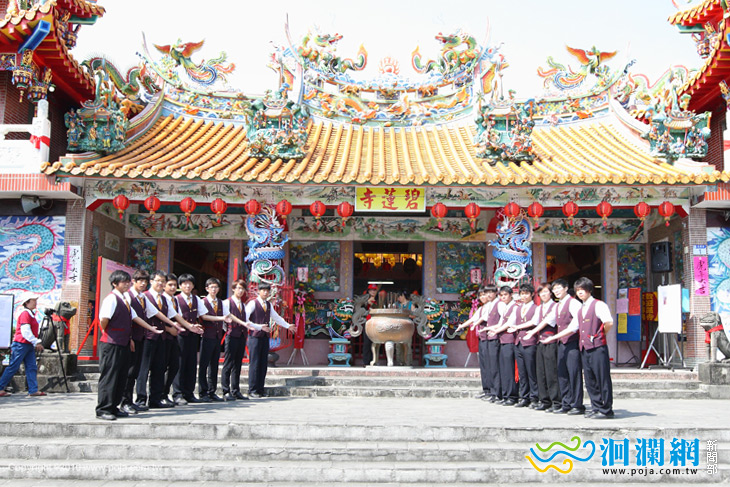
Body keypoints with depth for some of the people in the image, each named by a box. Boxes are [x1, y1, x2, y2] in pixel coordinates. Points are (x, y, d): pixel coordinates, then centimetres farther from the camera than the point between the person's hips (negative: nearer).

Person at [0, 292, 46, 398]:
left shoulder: (30, 313, 17)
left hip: (28, 345, 10)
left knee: (32, 367, 2)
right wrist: (36, 342, -19)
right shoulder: (25, 313, -13)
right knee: (13, 367, -4)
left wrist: (37, 343, 15)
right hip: (21, 344, -10)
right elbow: (25, 331, -20)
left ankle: (33, 390, 0)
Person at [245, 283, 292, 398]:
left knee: (263, 364, 4)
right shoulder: (253, 303, -5)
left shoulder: (269, 305, 17)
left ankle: (260, 390, 8)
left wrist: (288, 326, 26)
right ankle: (252, 391, -2)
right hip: (254, 336, -7)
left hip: (265, 337, 7)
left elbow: (276, 317, 30)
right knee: (254, 363, -8)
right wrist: (259, 327, -19)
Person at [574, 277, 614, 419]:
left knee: (602, 379, -3)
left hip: (597, 347, -8)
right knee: (590, 380, 11)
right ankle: (596, 407, 19)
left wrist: (600, 335, -7)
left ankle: (606, 410, 2)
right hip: (584, 348, 8)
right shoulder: (581, 309, 17)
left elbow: (609, 323, -21)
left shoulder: (598, 305, -8)